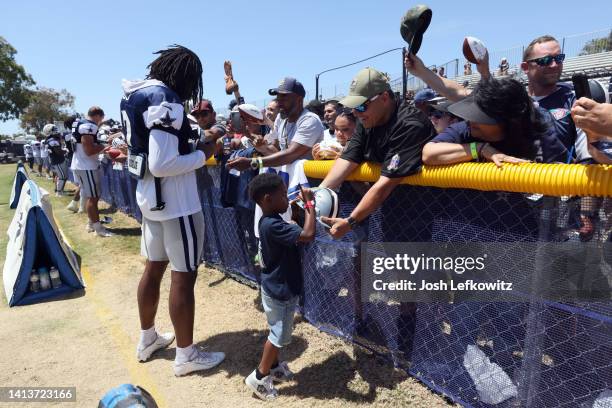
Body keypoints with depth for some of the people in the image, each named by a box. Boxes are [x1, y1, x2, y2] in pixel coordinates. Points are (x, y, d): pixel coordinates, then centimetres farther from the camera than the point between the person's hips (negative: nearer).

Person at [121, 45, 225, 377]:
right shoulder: (166, 101, -19)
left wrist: (189, 146, 11)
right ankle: (186, 355, 16)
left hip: (149, 195, 10)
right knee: (183, 276, 2)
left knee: (154, 268, 19)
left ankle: (147, 339, 36)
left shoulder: (134, 94, 10)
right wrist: (202, 154, -13)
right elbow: (161, 165, -26)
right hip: (175, 201, -9)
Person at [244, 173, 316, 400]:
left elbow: (295, 235, 13)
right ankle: (259, 377, 23)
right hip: (280, 291, -10)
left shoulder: (270, 221, 2)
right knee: (280, 336, 8)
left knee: (278, 333, 25)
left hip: (278, 288, 10)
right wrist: (309, 204, -28)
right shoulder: (273, 225, -30)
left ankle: (274, 366, 43)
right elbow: (308, 235, -37)